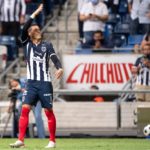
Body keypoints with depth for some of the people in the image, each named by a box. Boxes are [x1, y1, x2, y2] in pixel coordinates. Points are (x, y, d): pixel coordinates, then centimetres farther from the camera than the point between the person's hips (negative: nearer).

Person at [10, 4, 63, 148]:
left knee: (48, 111, 0)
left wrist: (59, 68, -31)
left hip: (45, 83, -1)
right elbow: (24, 29, -6)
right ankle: (20, 140, -10)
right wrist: (35, 14, -9)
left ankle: (52, 141, 8)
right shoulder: (27, 43, 9)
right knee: (25, 109, -8)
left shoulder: (47, 45, 5)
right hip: (31, 82, 1)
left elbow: (54, 58, -10)